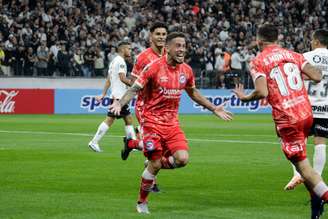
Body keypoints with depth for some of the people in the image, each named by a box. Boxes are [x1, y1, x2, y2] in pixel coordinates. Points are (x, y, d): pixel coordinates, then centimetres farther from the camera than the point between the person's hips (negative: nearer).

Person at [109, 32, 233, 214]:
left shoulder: (186, 70, 3)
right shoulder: (154, 67, -13)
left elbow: (193, 93, 20)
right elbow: (134, 89, -11)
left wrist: (214, 109, 21)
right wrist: (119, 104, -28)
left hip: (172, 122, 5)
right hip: (152, 122, -5)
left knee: (182, 158, -14)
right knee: (155, 164, -8)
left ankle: (154, 165, 18)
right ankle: (142, 202, 14)